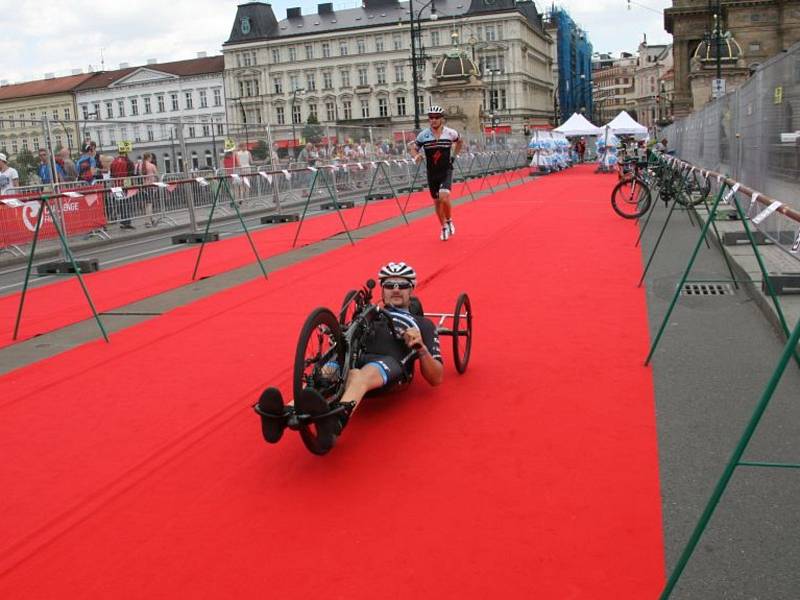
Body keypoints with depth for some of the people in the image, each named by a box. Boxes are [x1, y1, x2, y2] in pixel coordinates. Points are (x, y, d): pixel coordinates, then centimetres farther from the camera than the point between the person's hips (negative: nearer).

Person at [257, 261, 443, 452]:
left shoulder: (422, 324, 31)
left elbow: (436, 379, 19)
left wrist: (421, 347, 1)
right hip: (355, 359, 3)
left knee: (363, 375, -40)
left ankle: (334, 422, -71)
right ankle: (284, 416, -61)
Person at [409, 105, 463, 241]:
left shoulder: (450, 133, -4)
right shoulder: (423, 134, -4)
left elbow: (460, 142, 17)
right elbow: (413, 148, 4)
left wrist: (454, 155, 8)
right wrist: (416, 156, -19)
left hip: (446, 170, -2)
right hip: (432, 173, 2)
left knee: (444, 197, -22)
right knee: (437, 201, 10)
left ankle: (449, 221, 5)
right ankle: (444, 228, 29)